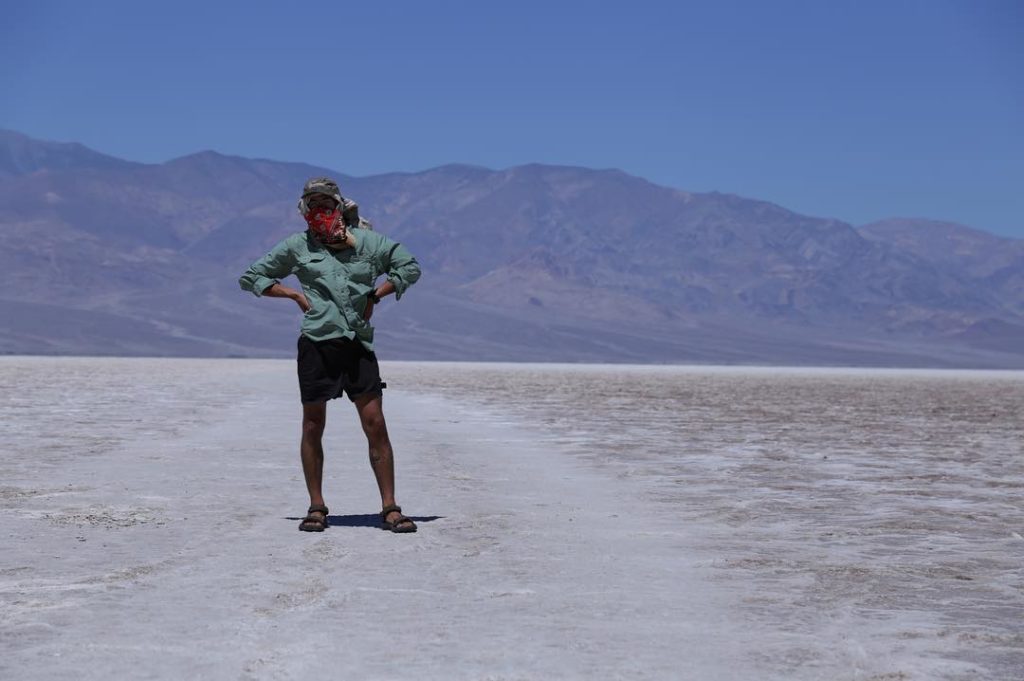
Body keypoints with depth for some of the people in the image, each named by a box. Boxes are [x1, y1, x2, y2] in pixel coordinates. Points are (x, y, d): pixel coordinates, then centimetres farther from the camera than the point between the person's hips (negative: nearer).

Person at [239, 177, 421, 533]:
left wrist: (375, 293, 7)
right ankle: (316, 508, 14)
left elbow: (409, 267, 20)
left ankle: (390, 508, 0)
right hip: (316, 343, 0)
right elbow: (251, 277, 17)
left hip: (358, 343, 0)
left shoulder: (366, 241, 11)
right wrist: (294, 294, 5)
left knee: (375, 425, -5)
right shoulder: (296, 246, 11)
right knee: (313, 427, 4)